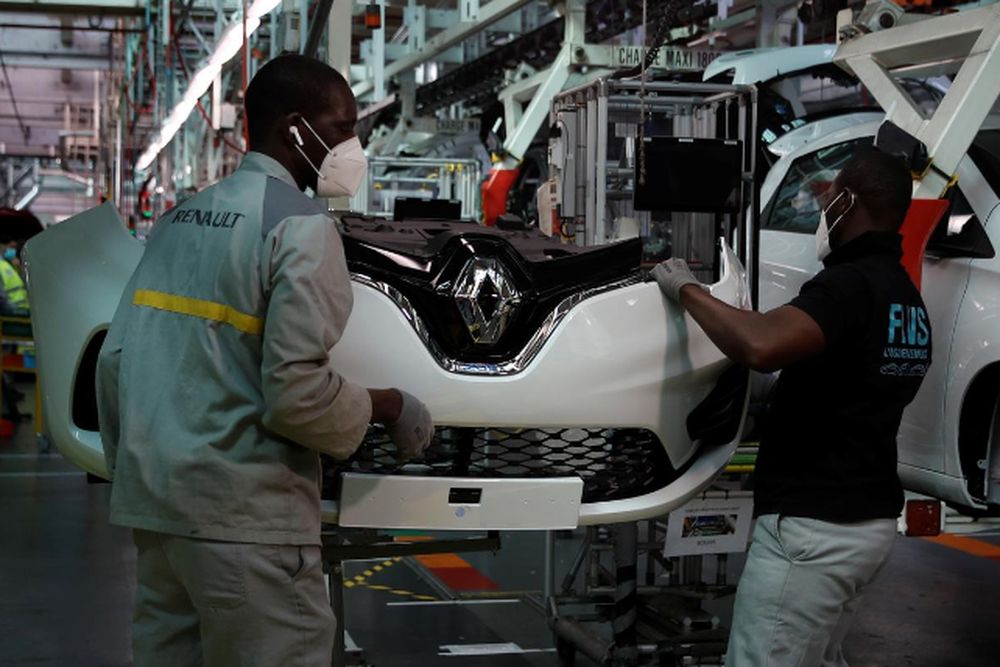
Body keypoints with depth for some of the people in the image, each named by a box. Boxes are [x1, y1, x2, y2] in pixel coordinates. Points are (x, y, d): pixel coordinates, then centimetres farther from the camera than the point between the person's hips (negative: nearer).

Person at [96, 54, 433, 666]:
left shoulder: (179, 219, 13)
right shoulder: (301, 225, -10)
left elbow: (115, 359, 11)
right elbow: (295, 392, -19)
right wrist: (388, 407, -2)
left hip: (154, 502, 8)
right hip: (243, 515, -8)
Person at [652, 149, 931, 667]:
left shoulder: (850, 282, -19)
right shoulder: (906, 297, 14)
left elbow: (762, 346, -36)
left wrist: (687, 290, -21)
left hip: (813, 525, -10)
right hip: (869, 519, 10)